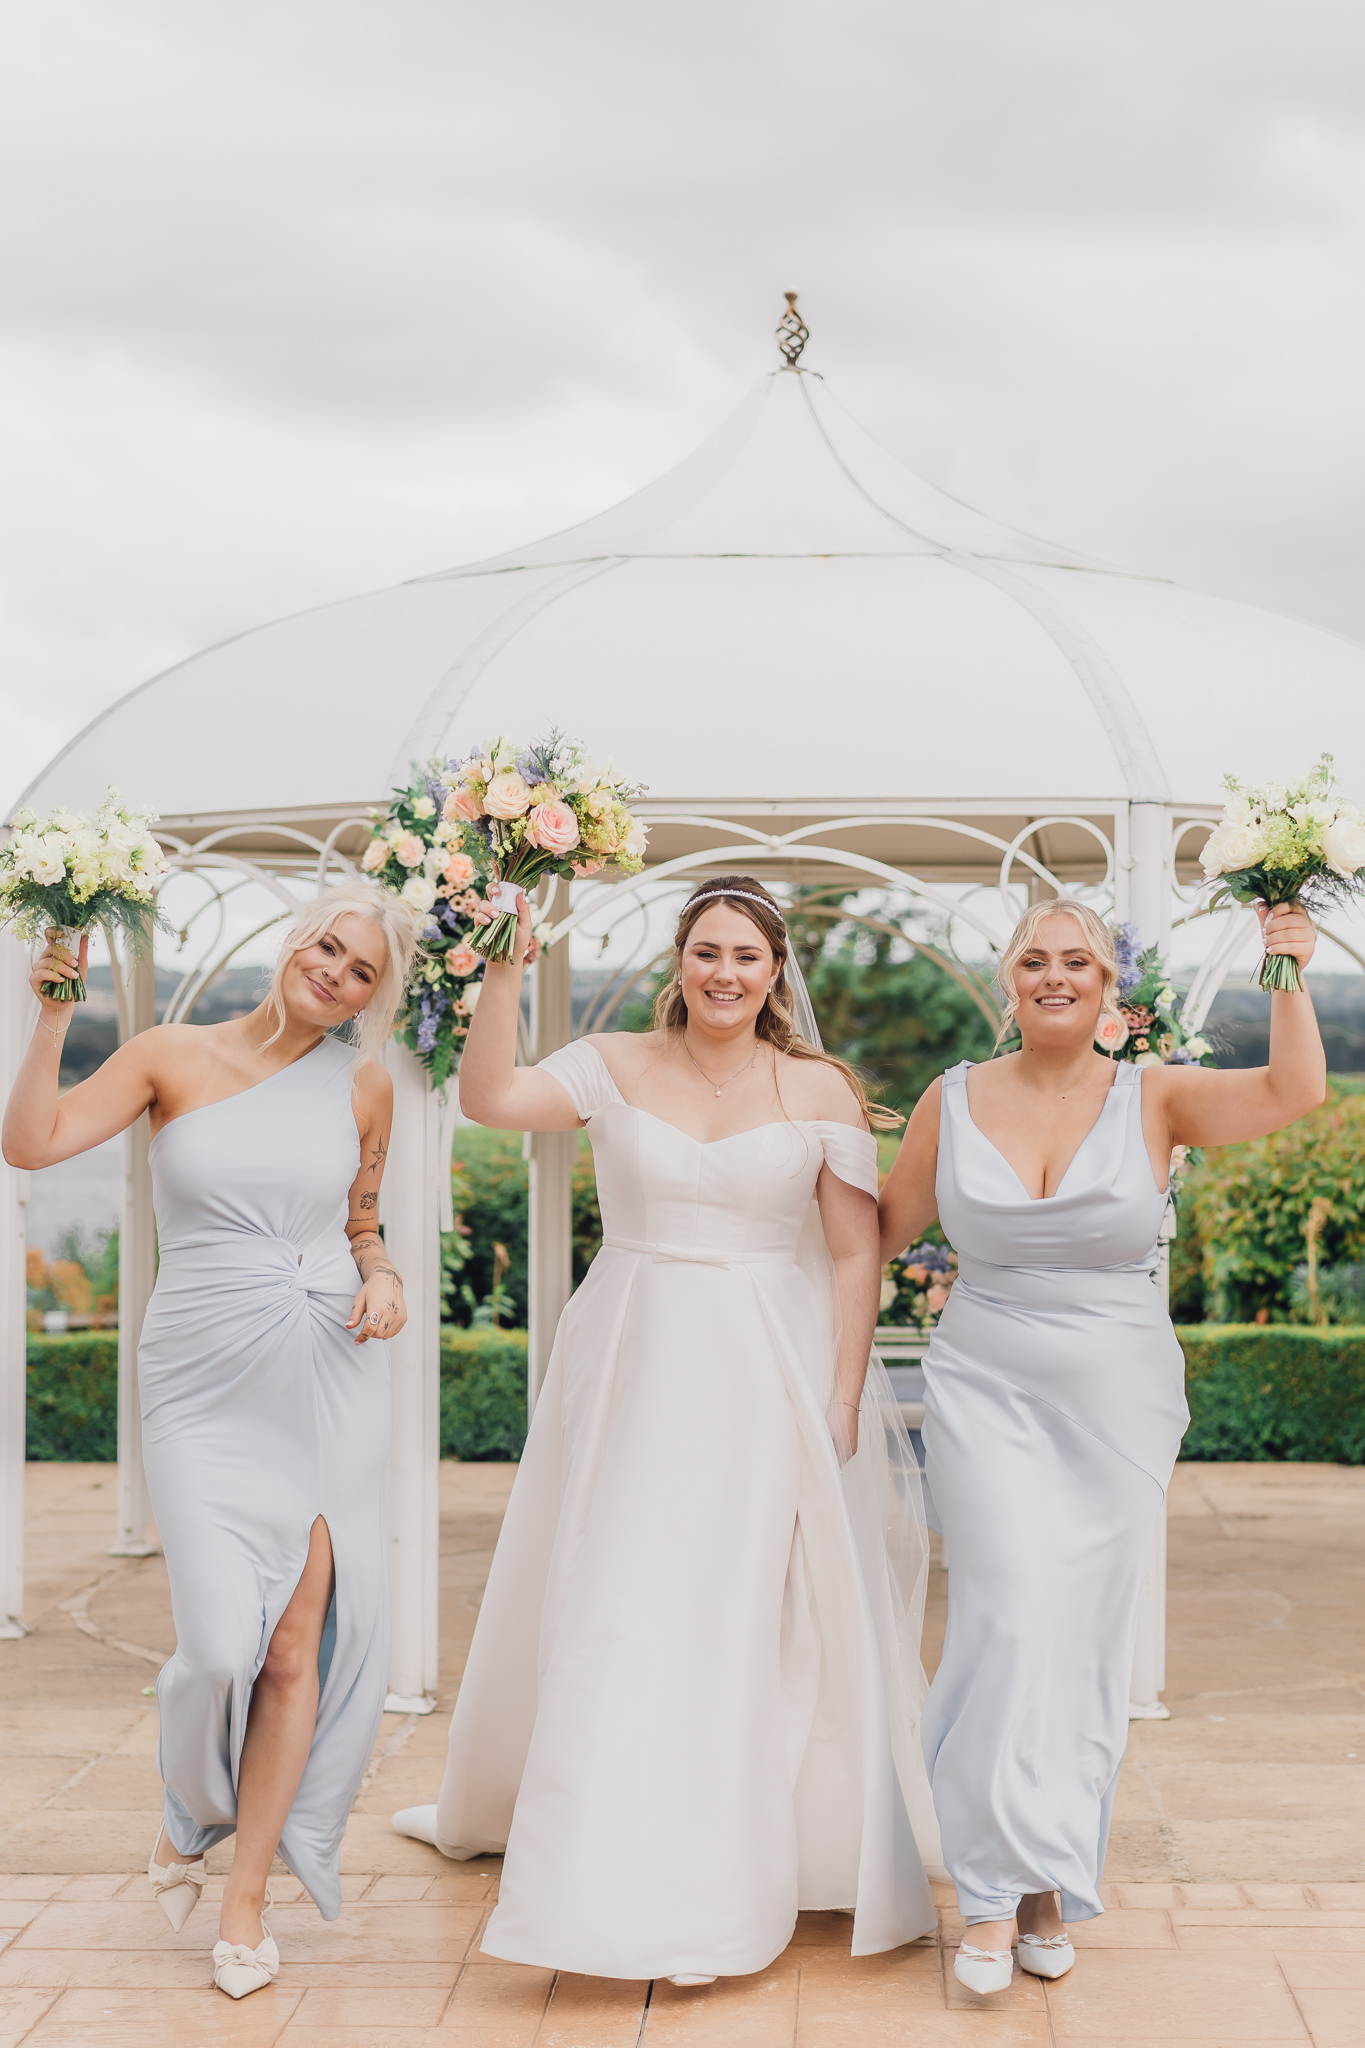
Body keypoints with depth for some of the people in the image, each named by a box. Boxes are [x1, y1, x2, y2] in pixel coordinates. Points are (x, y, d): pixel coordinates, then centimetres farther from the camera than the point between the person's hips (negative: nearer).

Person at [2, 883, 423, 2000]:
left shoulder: (363, 1084, 7)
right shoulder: (174, 1056, 1)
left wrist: (381, 1277, 1)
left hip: (328, 1374, 2)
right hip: (206, 1375, -2)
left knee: (299, 1636, 0)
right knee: (225, 1639, -10)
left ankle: (248, 1893, 18)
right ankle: (191, 1813, 24)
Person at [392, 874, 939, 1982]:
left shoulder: (820, 1090, -1)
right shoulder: (616, 1065, 1)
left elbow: (857, 1255, -1)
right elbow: (489, 1098, -13)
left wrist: (843, 1402, -5)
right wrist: (505, 971, -20)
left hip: (767, 1380, -1)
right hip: (630, 1367, 1)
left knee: (741, 1614, 2)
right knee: (612, 1609, 9)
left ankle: (709, 1894, 15)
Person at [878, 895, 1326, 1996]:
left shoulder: (1155, 1099, 0)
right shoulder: (954, 1101, 3)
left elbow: (1294, 1091, -16)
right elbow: (884, 1231, 15)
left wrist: (1290, 972, -20)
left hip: (1119, 1404, 1)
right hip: (989, 1396, 0)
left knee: (1088, 1638, 5)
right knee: (1012, 1620, -13)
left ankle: (1053, 1886, 21)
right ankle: (995, 1892, -1)